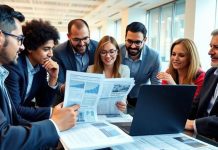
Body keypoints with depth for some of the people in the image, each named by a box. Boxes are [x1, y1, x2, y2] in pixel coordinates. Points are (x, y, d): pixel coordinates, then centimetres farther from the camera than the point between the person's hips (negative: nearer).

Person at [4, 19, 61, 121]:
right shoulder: (13, 67, -22)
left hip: (22, 119, 7)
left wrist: (53, 78, -13)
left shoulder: (41, 66, -2)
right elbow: (13, 109, -26)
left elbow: (43, 104, 0)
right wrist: (51, 112, -28)